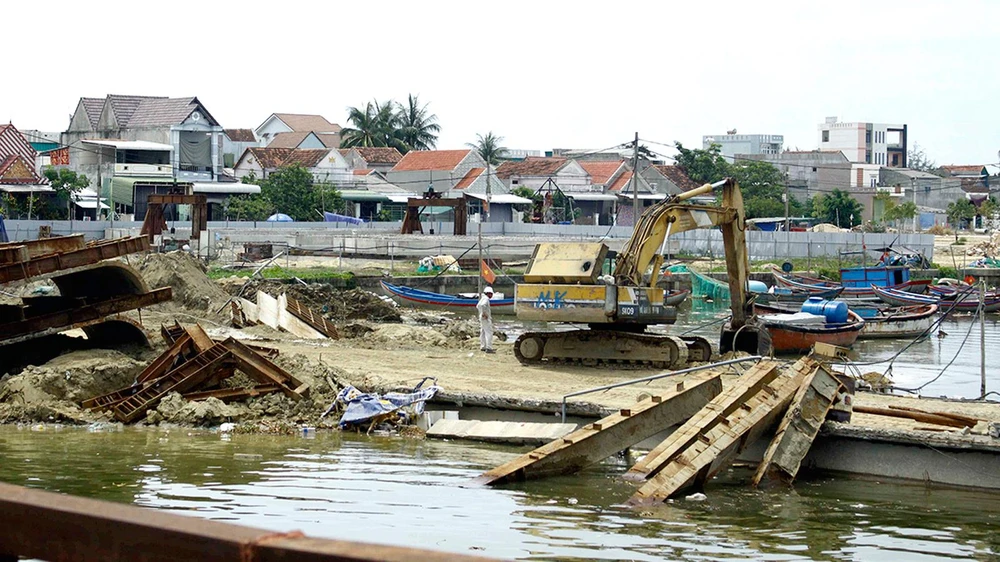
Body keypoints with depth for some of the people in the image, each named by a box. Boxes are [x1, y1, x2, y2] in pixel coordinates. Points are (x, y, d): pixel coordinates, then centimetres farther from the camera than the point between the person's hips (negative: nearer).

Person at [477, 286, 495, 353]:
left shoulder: (483, 298, 16)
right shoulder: (486, 298, -15)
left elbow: (477, 306, 30)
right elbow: (482, 305, -36)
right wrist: (484, 313, -26)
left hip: (482, 318, 11)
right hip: (486, 318, -11)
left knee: (483, 332, 16)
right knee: (489, 332, -11)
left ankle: (482, 347, 22)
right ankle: (489, 348, -15)